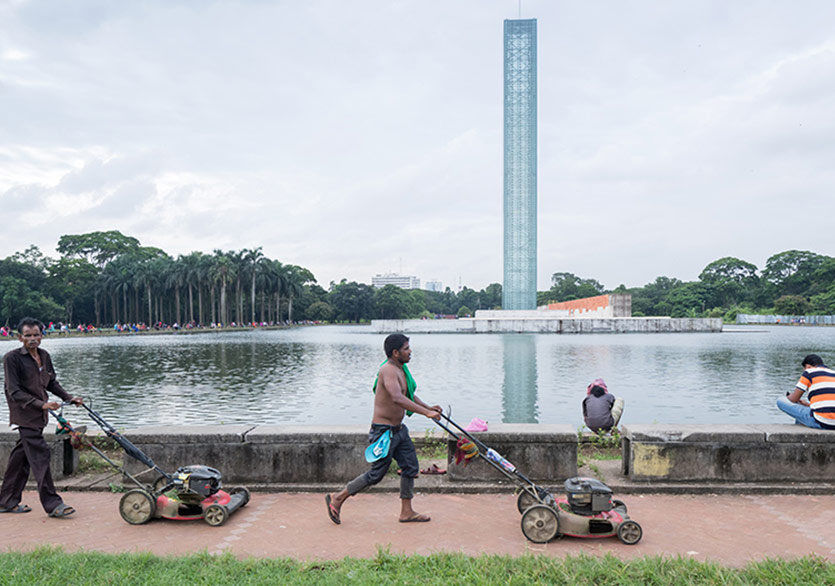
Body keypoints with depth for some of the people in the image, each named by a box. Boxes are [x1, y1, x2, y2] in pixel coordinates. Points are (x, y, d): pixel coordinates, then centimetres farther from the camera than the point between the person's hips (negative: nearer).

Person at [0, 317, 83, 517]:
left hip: (38, 416, 7)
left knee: (21, 455, 14)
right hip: (25, 415, -7)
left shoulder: (44, 356, 10)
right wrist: (41, 404, -25)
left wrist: (68, 398, 11)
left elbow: (52, 382, 22)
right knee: (40, 455, -10)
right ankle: (52, 504, -8)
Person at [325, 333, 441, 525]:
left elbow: (408, 394, 25)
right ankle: (337, 499, 15)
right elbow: (397, 398, -38)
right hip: (383, 431, -10)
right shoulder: (388, 370, -23)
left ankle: (406, 512, 22)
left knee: (411, 468, 11)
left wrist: (428, 407, 16)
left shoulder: (401, 369, 9)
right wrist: (425, 412, -38)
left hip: (398, 429, 10)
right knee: (376, 475, 0)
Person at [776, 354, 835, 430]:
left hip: (820, 423, -8)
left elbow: (793, 399, 4)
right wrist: (808, 404, 34)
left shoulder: (809, 372, 2)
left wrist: (788, 396, 28)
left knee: (780, 401, 5)